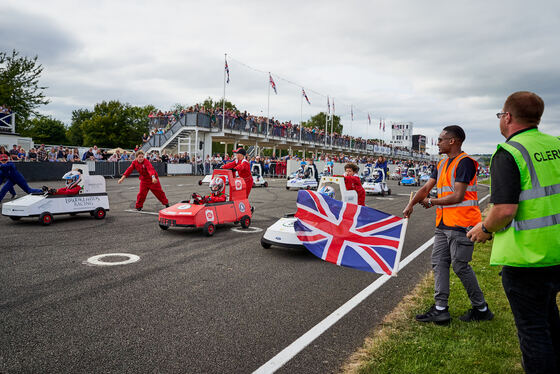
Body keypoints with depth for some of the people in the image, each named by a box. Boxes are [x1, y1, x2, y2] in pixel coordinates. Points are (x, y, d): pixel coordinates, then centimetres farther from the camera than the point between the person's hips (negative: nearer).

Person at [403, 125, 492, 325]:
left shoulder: (464, 162, -13)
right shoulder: (442, 164, 16)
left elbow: (458, 196, -19)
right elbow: (426, 188, 14)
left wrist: (431, 202, -7)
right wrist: (411, 205, -1)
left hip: (461, 224, -9)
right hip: (444, 224, 9)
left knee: (460, 266, -3)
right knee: (439, 263, 7)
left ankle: (481, 309, 16)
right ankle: (440, 309, 12)